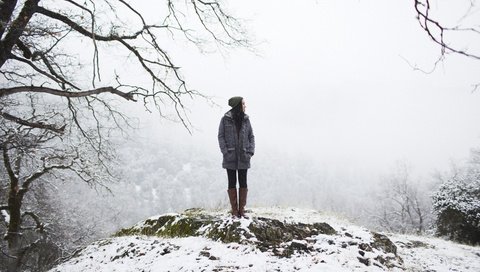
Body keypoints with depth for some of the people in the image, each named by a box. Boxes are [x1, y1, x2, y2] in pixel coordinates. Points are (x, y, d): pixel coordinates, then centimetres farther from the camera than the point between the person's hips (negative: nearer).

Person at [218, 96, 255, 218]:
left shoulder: (246, 119, 5)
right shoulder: (225, 119, -4)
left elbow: (251, 136, 8)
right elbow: (221, 136, -2)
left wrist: (251, 151, -3)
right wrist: (225, 152, -10)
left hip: (243, 158, 3)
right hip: (230, 158, -2)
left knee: (243, 183, 6)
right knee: (232, 183, 6)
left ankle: (242, 209, 16)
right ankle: (234, 210, 13)